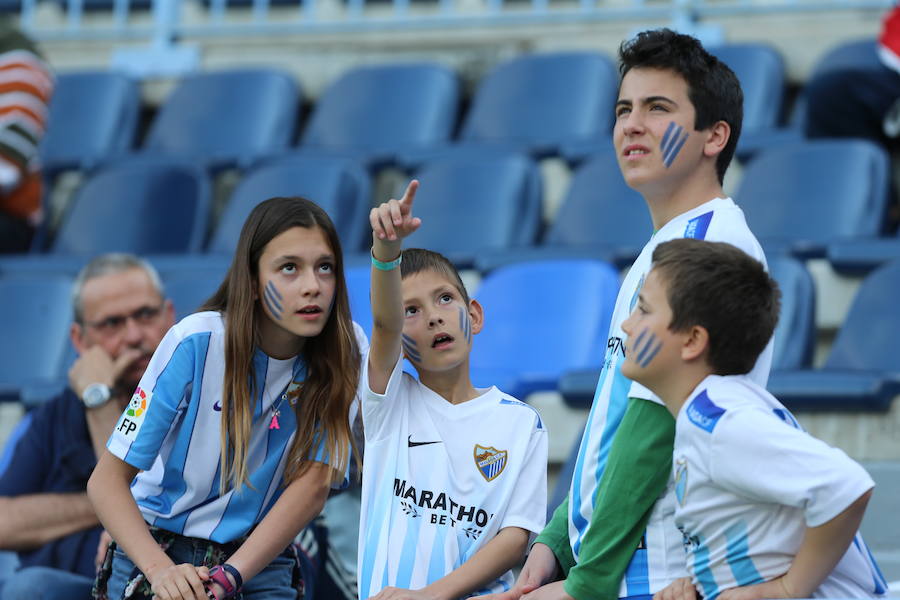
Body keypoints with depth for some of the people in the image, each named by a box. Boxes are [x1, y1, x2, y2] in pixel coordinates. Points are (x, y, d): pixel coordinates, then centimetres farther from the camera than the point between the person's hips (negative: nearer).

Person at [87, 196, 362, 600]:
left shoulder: (341, 352, -8)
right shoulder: (196, 343, -15)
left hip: (261, 562, 1)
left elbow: (314, 484, -14)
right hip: (155, 553, -1)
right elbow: (107, 480, -15)